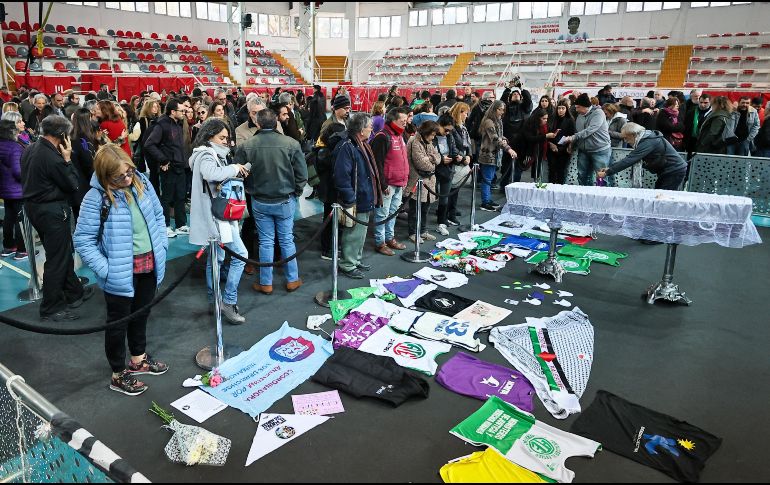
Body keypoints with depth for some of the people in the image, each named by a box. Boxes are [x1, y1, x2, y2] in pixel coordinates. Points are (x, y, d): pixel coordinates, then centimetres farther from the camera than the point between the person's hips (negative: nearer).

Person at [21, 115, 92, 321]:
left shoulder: (30, 150, 5)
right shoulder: (52, 157, -23)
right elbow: (72, 185, -15)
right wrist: (67, 159, -10)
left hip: (33, 205, 10)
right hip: (52, 211, -10)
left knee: (63, 252, 21)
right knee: (57, 259, 1)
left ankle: (74, 292, 34)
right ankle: (51, 308, 11)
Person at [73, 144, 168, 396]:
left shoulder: (142, 183, -2)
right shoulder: (96, 198, -18)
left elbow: (158, 215, 12)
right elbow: (82, 239, -15)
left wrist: (161, 245, 4)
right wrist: (105, 270, -19)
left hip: (149, 265, 6)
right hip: (121, 272, -6)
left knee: (141, 315, 24)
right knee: (119, 321, 11)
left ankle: (138, 359, 46)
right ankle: (119, 375, 30)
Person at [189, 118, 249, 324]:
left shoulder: (211, 154, 17)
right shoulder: (206, 155, -14)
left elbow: (220, 178, 18)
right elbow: (212, 174, -36)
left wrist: (237, 171, 2)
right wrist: (235, 168, -21)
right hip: (216, 214, -11)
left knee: (216, 258, 15)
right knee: (240, 254, -11)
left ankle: (214, 299, 25)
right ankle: (229, 301, -7)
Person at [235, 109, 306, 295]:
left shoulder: (246, 146, -10)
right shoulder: (291, 143, -13)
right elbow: (302, 174, -9)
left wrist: (250, 189, 13)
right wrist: (295, 192, 8)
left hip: (259, 201, 1)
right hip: (285, 201, 0)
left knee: (266, 242, 10)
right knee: (287, 240, 12)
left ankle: (266, 283, 19)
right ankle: (292, 280, 23)